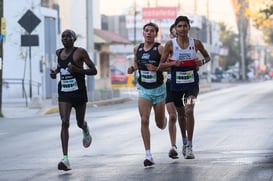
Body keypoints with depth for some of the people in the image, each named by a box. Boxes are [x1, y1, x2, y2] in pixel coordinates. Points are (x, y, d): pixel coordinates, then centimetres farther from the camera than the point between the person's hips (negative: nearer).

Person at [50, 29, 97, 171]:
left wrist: (78, 70, -23)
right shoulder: (59, 53, 7)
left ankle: (85, 129, 56)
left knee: (80, 123, 14)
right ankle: (65, 159, -22)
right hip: (64, 94, 2)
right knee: (64, 123, -15)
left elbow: (94, 71, -8)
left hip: (79, 93, -2)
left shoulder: (80, 52, -8)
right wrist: (55, 72, 8)